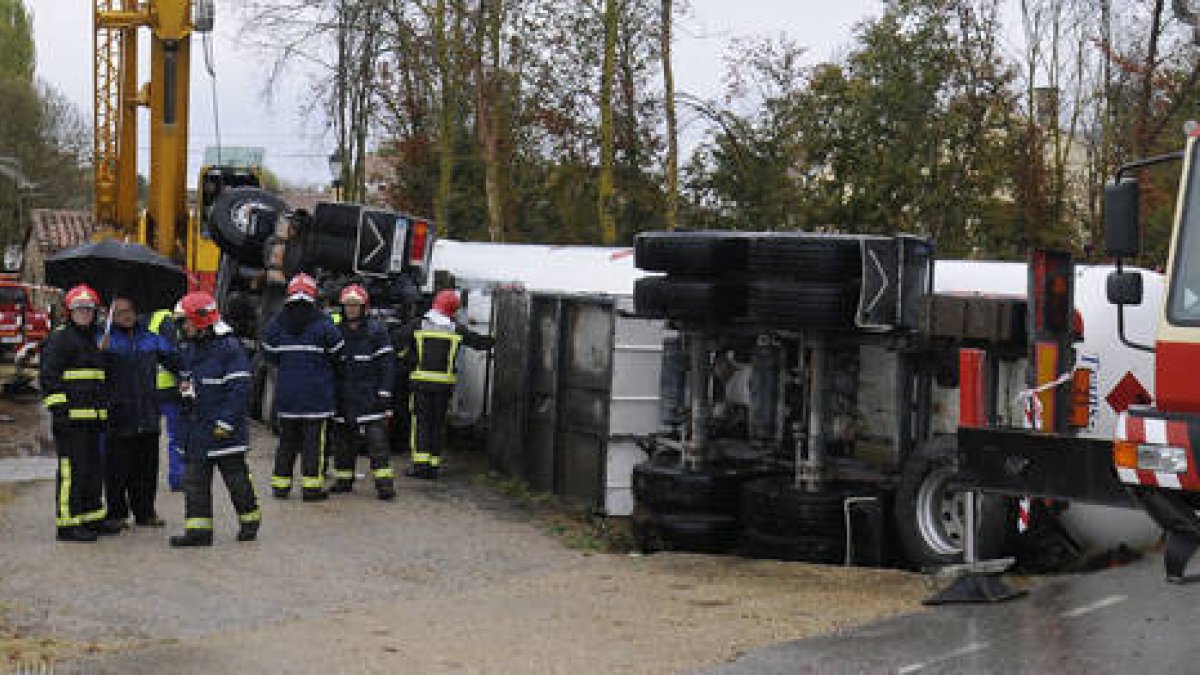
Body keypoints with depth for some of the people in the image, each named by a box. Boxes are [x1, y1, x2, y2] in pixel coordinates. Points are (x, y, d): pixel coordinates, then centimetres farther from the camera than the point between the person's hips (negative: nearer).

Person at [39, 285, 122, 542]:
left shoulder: (93, 339, 20)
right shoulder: (60, 338, -7)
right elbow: (48, 376, -14)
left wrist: (103, 411, 24)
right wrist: (58, 409, -20)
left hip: (92, 417, 9)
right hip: (70, 417, -9)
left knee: (94, 469, 13)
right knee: (73, 469, -9)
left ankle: (93, 518, 23)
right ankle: (68, 524, -5)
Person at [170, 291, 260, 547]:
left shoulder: (229, 348, -14)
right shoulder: (187, 348, 11)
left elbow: (239, 389, -17)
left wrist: (226, 422, -19)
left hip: (223, 430, -7)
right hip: (195, 428, 7)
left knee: (236, 478, 5)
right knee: (194, 480, 4)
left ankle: (250, 519, 22)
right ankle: (198, 530, 8)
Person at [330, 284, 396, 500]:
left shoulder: (377, 331, -1)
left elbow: (386, 363, -3)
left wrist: (384, 393, -9)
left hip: (370, 398, -4)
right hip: (343, 398, 4)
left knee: (377, 441, -9)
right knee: (343, 441, 10)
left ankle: (384, 482, -10)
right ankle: (343, 479, 20)